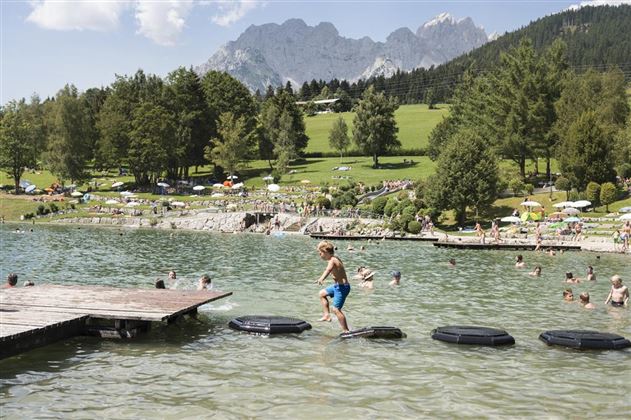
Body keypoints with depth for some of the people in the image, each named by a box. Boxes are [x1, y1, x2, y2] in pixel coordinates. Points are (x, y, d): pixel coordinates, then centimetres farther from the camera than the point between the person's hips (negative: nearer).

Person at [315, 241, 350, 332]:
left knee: (336, 309, -9)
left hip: (342, 287, -10)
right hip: (338, 285, 10)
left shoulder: (332, 261, -20)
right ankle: (327, 315, 22)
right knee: (322, 293, 23)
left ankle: (346, 331, -4)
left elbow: (328, 270, -43)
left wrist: (321, 279, -60)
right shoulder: (335, 259, 10)